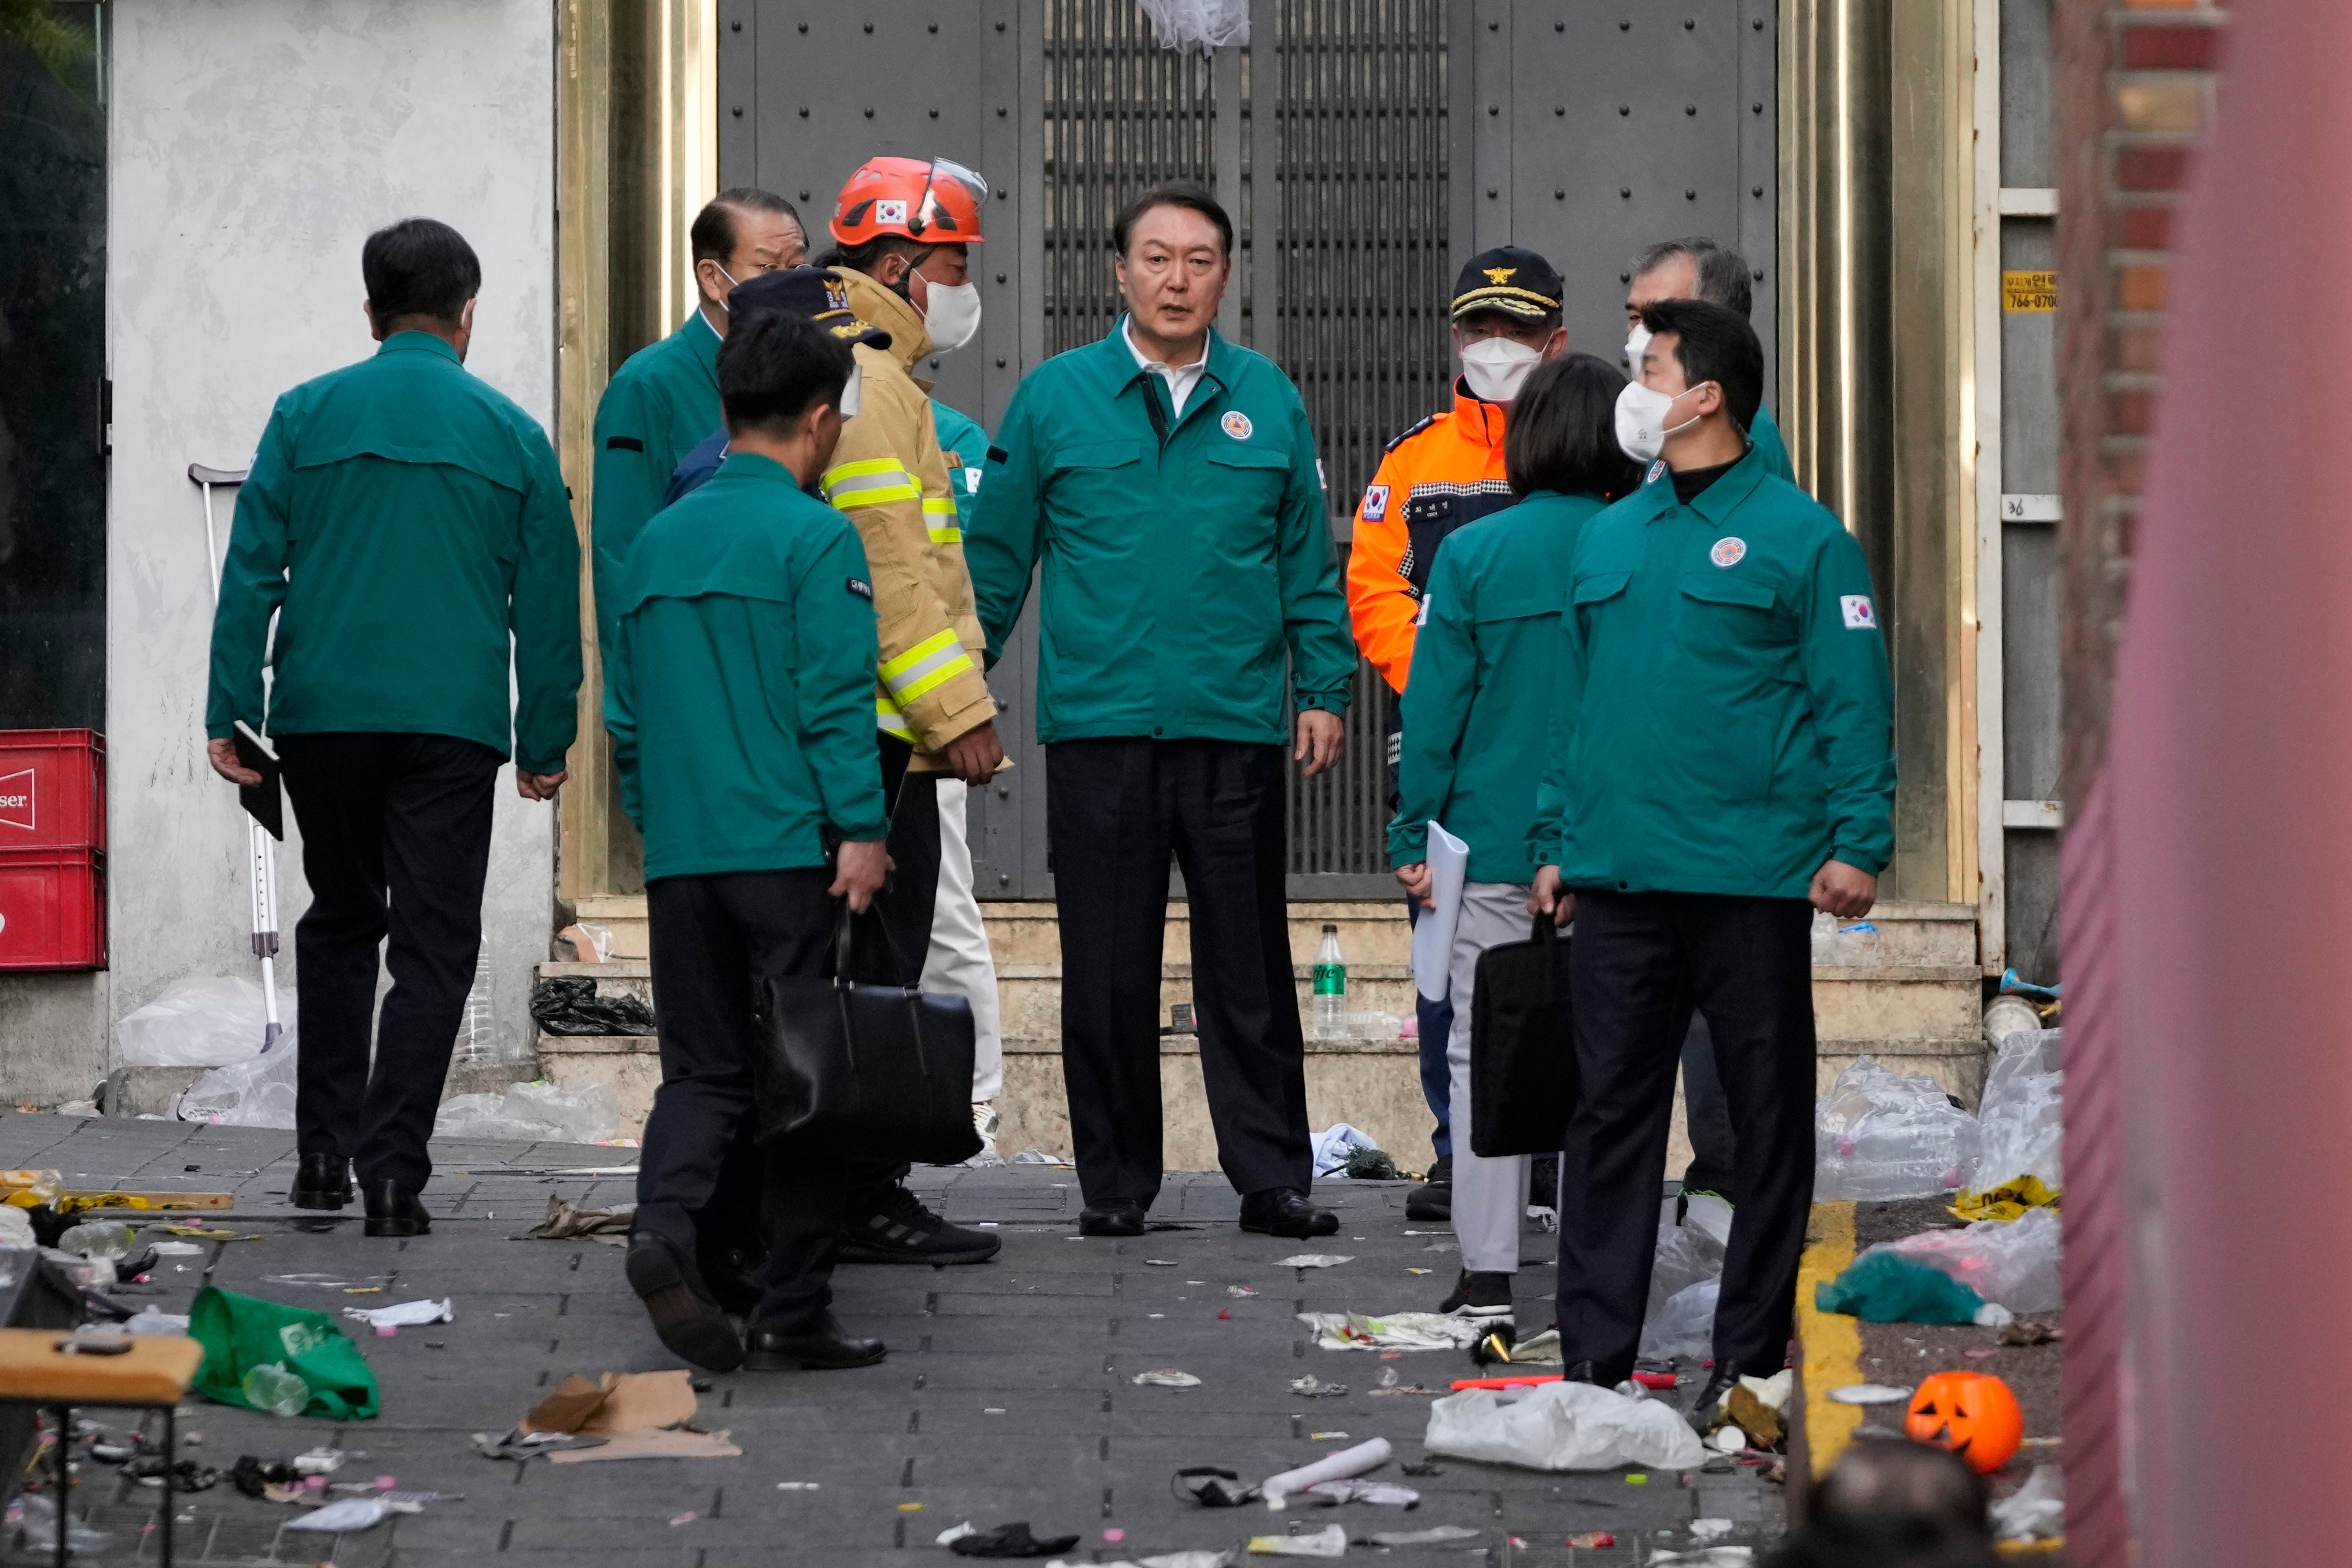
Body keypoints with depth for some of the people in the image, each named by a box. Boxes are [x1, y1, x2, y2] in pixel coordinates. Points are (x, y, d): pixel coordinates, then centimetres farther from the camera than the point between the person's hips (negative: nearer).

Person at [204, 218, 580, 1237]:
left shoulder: (305, 417, 4)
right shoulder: (511, 436, 4)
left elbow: (251, 572, 0)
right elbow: (550, 605, 5)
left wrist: (230, 712, 2)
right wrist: (545, 742, 11)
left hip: (321, 716, 2)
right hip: (452, 723, -2)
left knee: (339, 923, 18)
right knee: (433, 944, 1)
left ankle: (323, 1152, 16)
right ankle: (392, 1171, -8)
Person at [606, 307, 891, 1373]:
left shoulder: (655, 542, 11)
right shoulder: (815, 537, -7)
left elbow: (625, 712, 16)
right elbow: (836, 699, -14)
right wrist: (862, 830, -12)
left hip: (680, 852, 5)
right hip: (789, 848, -5)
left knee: (702, 1066, 11)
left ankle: (664, 1225, -16)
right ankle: (793, 1312, 5)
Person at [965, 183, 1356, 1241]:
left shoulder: (1267, 400, 8)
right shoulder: (1055, 397, 4)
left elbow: (1308, 561, 12)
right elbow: (996, 557, 7)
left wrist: (1324, 688, 6)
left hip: (1238, 727, 1)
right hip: (1097, 726, -1)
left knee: (1249, 965, 4)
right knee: (1107, 970, 4)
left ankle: (1273, 1180, 9)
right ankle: (1115, 1182, 13)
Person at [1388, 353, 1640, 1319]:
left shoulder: (1472, 554, -6)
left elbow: (1435, 705, -4)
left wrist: (1412, 838, 3)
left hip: (1493, 842, -1)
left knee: (1484, 1051, 6)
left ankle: (1487, 1270, 4)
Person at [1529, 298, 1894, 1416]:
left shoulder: (1799, 537, -3)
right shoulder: (1608, 539, 14)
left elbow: (1853, 700, -6)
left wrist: (1859, 842, -13)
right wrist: (1554, 842, 14)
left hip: (1754, 880, -5)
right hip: (1617, 876, 5)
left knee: (1769, 1115, 4)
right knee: (1610, 1111, 3)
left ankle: (1750, 1357, 12)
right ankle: (1595, 1357, 7)